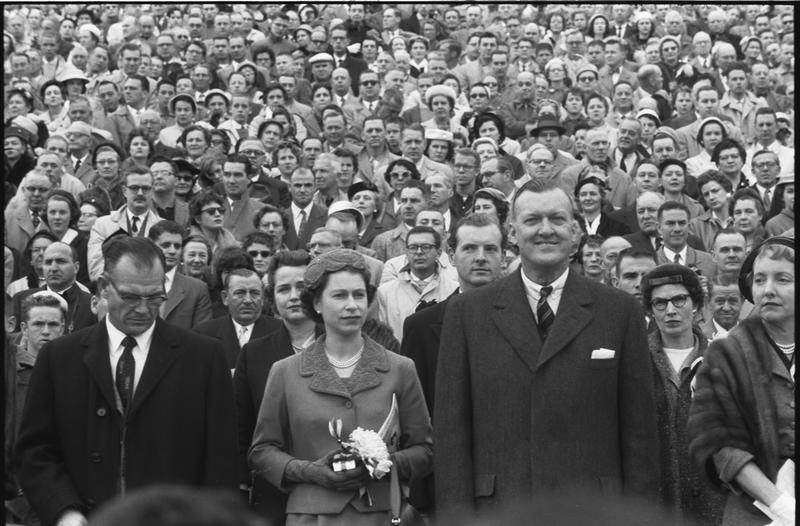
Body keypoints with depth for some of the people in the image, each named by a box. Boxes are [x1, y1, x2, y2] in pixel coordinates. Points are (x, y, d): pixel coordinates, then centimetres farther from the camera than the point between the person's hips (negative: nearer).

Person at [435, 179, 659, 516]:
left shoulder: (621, 311, 5)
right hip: (498, 510, 0)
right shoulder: (467, 312, 5)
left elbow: (639, 429, 4)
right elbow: (451, 429, 3)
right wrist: (458, 514, -4)